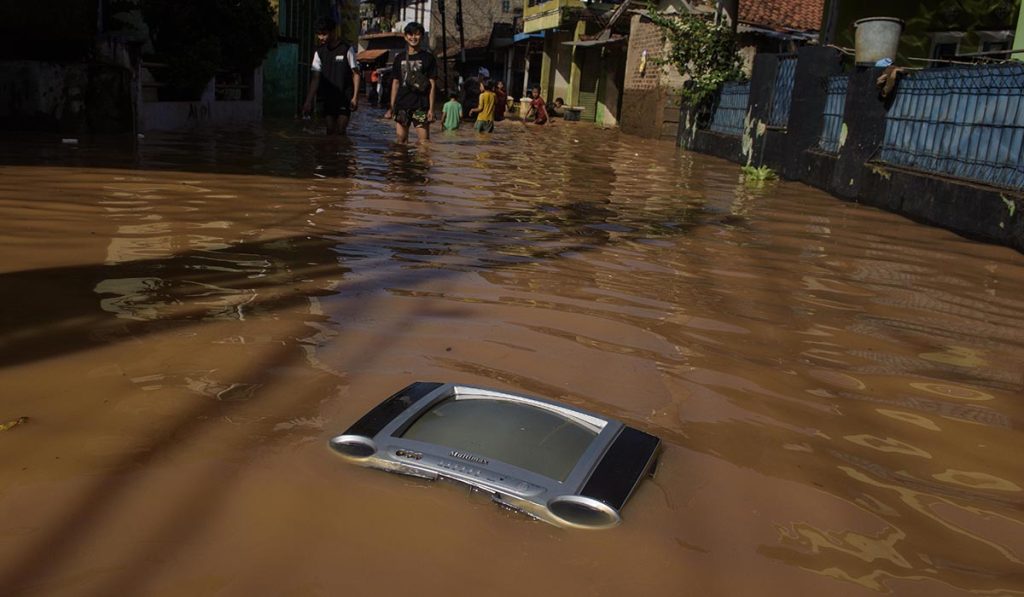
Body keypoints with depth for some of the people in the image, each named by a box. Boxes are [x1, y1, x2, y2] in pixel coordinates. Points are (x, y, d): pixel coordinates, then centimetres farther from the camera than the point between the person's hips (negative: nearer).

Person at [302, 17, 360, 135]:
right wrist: (309, 101, -10)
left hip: (344, 99, -4)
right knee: (330, 131, 5)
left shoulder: (347, 50, -7)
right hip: (328, 99, 4)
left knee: (340, 131, -6)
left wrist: (355, 97, -10)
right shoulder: (319, 53, 3)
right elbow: (315, 78, -1)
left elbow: (355, 74, -3)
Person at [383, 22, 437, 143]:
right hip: (402, 105, 4)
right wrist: (391, 106, 10)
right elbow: (395, 83, 15)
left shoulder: (428, 58, 3)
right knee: (400, 140, 4)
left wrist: (431, 108, -7)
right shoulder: (399, 58, 13)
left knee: (424, 140, -9)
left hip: (421, 106, -3)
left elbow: (432, 85, 0)